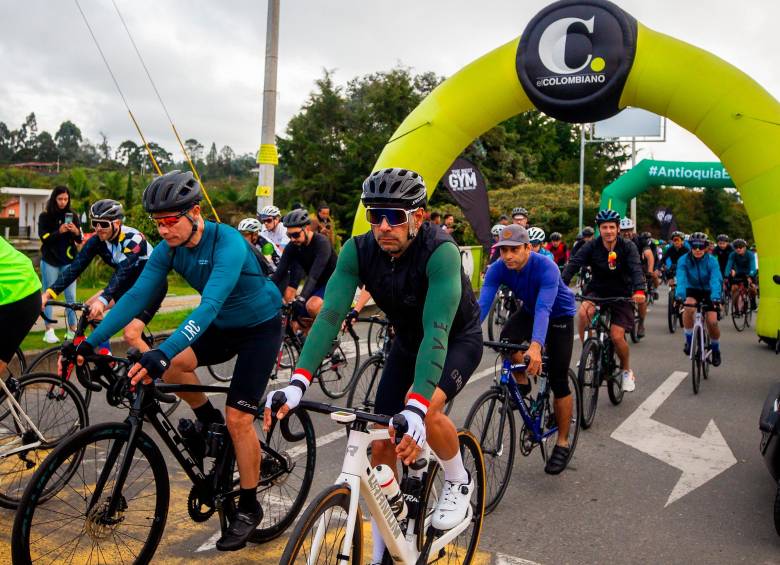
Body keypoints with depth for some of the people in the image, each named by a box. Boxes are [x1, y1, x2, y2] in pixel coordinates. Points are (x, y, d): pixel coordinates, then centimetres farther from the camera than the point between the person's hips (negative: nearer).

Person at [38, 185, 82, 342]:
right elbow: (44, 238, -10)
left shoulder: (73, 215, 4)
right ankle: (49, 330, 6)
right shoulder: (45, 216, -1)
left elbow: (80, 240, 2)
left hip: (68, 261, 2)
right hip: (50, 261, -1)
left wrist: (76, 232, -20)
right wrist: (59, 232, -26)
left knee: (71, 296, 0)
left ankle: (72, 330, 6)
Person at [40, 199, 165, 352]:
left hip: (152, 284, -7)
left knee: (130, 335, -21)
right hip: (130, 283, 7)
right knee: (90, 308, -6)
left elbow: (122, 272, -43)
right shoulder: (96, 241, -12)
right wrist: (48, 293, -31)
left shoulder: (133, 239, -30)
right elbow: (75, 267, -18)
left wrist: (103, 300, -56)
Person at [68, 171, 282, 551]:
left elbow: (210, 304, -43)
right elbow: (137, 295, -14)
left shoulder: (227, 243, -32)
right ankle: (208, 420, 9)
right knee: (173, 364, -20)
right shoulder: (168, 249, -11)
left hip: (260, 327, -6)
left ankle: (249, 508, 8)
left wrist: (160, 354, -54)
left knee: (238, 417, -12)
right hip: (222, 326, 6)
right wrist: (90, 342, -24)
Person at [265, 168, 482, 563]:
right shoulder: (358, 250, -22)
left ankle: (458, 481, 1)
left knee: (428, 408, -32)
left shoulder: (441, 252, -35)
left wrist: (416, 406, -55)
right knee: (381, 444, -1)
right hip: (408, 340, 4)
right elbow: (330, 315, -30)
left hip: (458, 339, -4)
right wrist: (297, 383, -43)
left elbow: (437, 329, -44)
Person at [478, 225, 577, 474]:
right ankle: (522, 383, 1)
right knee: (506, 339, -29)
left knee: (558, 381, -9)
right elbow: (482, 304, -33)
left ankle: (562, 444, 8)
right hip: (528, 309, 4)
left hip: (559, 315, -4)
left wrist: (536, 346, -64)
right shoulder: (498, 269, -24)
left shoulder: (546, 268, -36)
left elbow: (544, 308, -49)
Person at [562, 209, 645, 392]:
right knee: (584, 312, -32)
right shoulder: (592, 246, -10)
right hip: (597, 291, 1)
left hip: (621, 294, -1)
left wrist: (639, 290, -46)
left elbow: (636, 269, -26)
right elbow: (573, 264, -21)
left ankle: (626, 370, 16)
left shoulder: (627, 247, -12)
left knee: (617, 336, -13)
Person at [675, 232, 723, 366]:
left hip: (708, 291, 0)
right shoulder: (684, 260, -19)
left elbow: (716, 280, -33)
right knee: (688, 307, -32)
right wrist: (679, 295, -51)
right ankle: (689, 341, -14)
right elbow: (681, 279, -33)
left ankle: (715, 349, 17)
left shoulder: (711, 261, -21)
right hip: (692, 290, 0)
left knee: (712, 322, -12)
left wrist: (716, 298, -50)